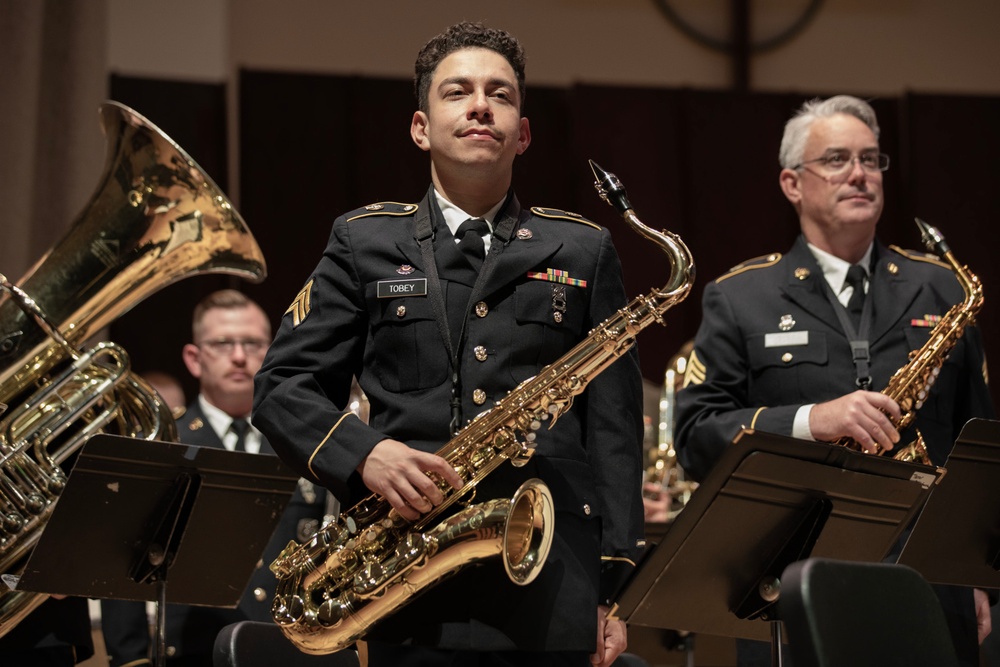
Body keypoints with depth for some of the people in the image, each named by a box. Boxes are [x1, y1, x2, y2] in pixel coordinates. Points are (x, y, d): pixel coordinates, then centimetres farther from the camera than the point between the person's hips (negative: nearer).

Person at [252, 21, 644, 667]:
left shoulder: (584, 251, 13)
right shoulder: (365, 242, 12)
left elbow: (614, 425, 10)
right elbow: (282, 388, 8)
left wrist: (617, 580, 1)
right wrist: (364, 455, -12)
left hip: (553, 585, 1)